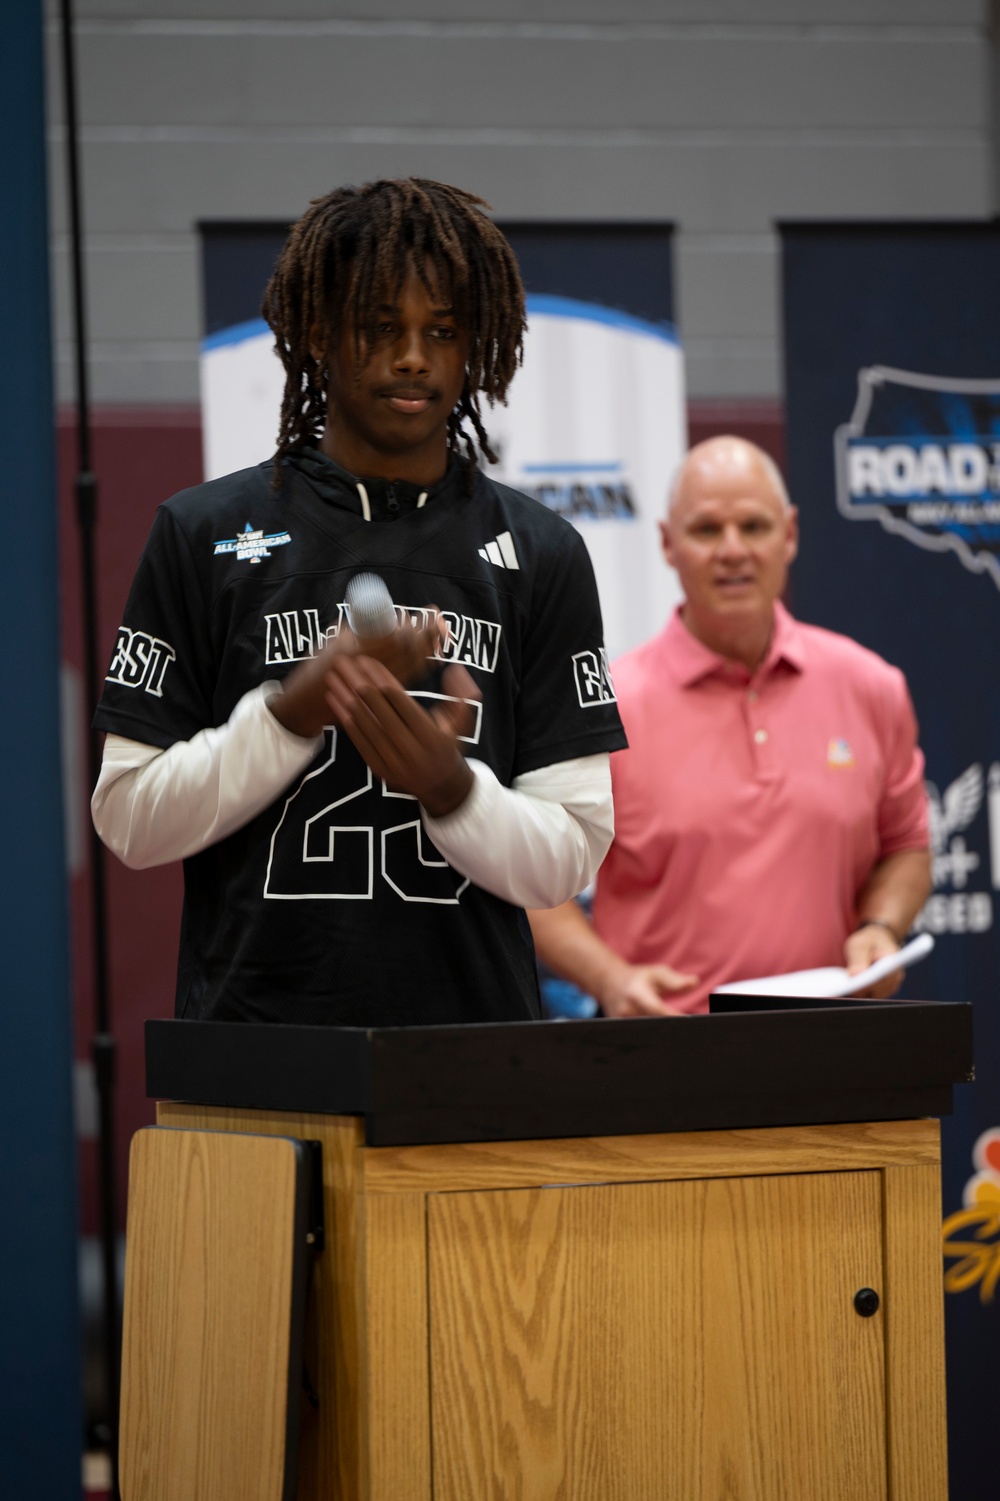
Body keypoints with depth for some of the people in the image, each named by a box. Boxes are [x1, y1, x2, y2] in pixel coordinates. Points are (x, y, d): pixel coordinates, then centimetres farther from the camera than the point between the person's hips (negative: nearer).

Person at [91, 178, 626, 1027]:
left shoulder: (540, 557, 6)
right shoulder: (205, 535, 3)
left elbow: (570, 859, 2)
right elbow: (129, 821, 0)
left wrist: (451, 788, -17)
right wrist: (291, 710, -13)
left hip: (474, 1034, 1)